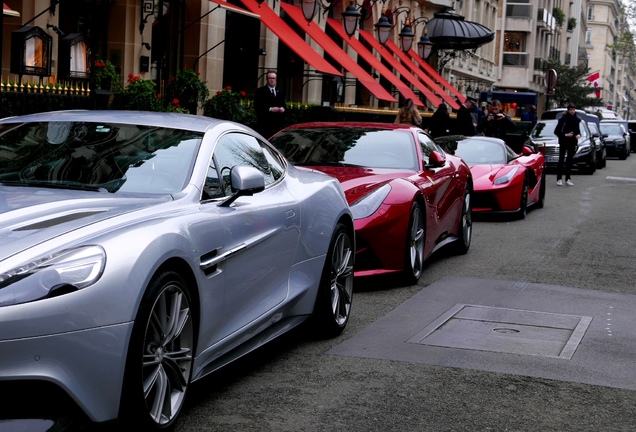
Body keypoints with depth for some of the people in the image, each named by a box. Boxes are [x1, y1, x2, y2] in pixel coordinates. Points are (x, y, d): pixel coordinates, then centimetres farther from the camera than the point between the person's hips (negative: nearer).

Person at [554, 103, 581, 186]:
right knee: (561, 160, -3)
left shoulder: (577, 119, 7)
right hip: (563, 142, -4)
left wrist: (578, 135, -3)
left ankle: (568, 179, 12)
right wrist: (565, 135, -18)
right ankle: (559, 178, -1)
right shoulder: (563, 119, -8)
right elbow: (556, 131, -7)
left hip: (572, 143, 4)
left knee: (569, 161, 8)